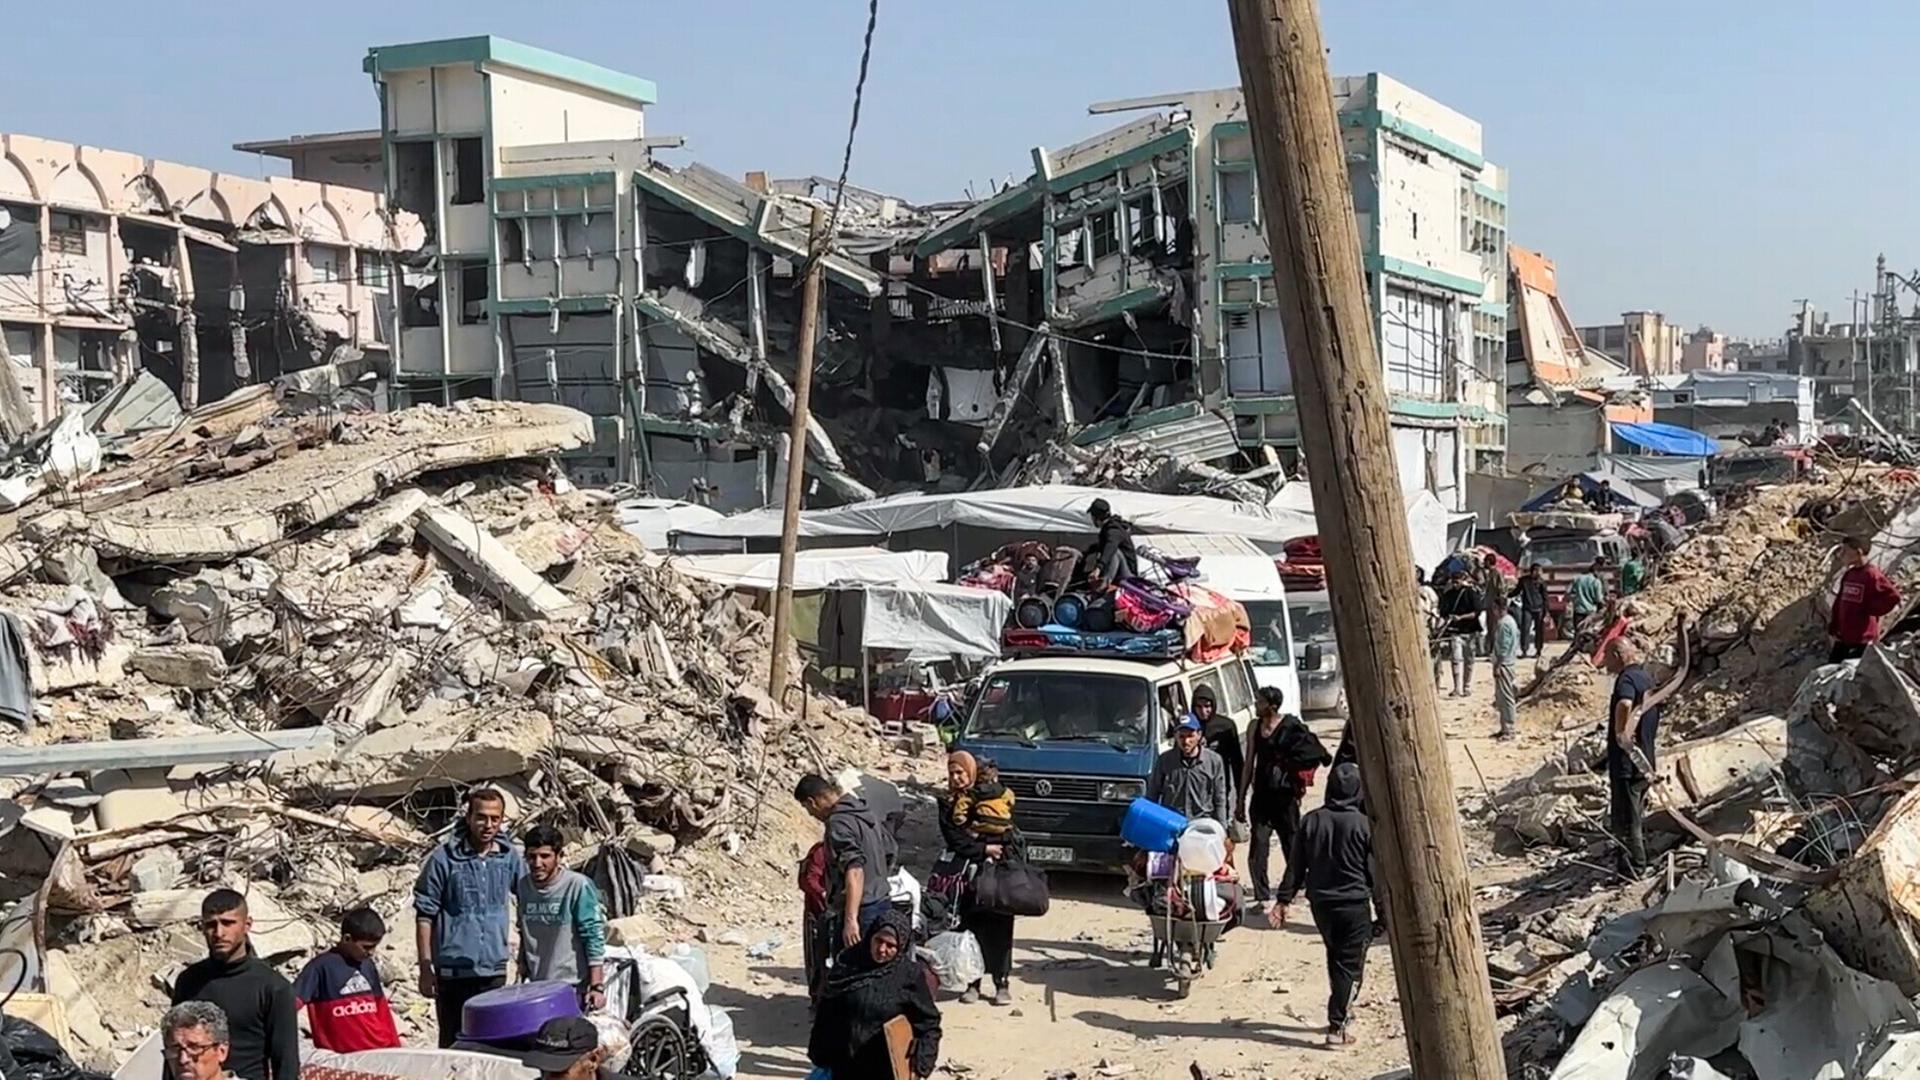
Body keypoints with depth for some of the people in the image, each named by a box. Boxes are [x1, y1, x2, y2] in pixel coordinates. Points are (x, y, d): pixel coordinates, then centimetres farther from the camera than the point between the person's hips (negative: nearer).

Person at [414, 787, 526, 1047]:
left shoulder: (510, 858, 2)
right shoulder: (444, 858, -8)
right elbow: (424, 915, -4)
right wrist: (425, 968, -6)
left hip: (494, 970, 3)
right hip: (453, 970, -3)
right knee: (453, 1044, 6)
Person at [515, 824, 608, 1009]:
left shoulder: (577, 886, -13)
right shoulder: (523, 886, 4)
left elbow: (594, 937, -11)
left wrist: (597, 986, -13)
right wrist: (523, 980, 17)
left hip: (573, 988, -5)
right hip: (536, 988, 5)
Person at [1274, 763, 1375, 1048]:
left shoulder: (1311, 821, -1)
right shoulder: (1363, 825, -11)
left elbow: (1295, 865, 2)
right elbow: (1375, 869, -6)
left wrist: (1285, 899, 9)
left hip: (1320, 902, 4)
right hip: (1355, 904, -4)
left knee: (1335, 958, 22)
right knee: (1350, 964, 1)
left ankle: (1342, 1011, 34)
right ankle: (1337, 1026, -4)